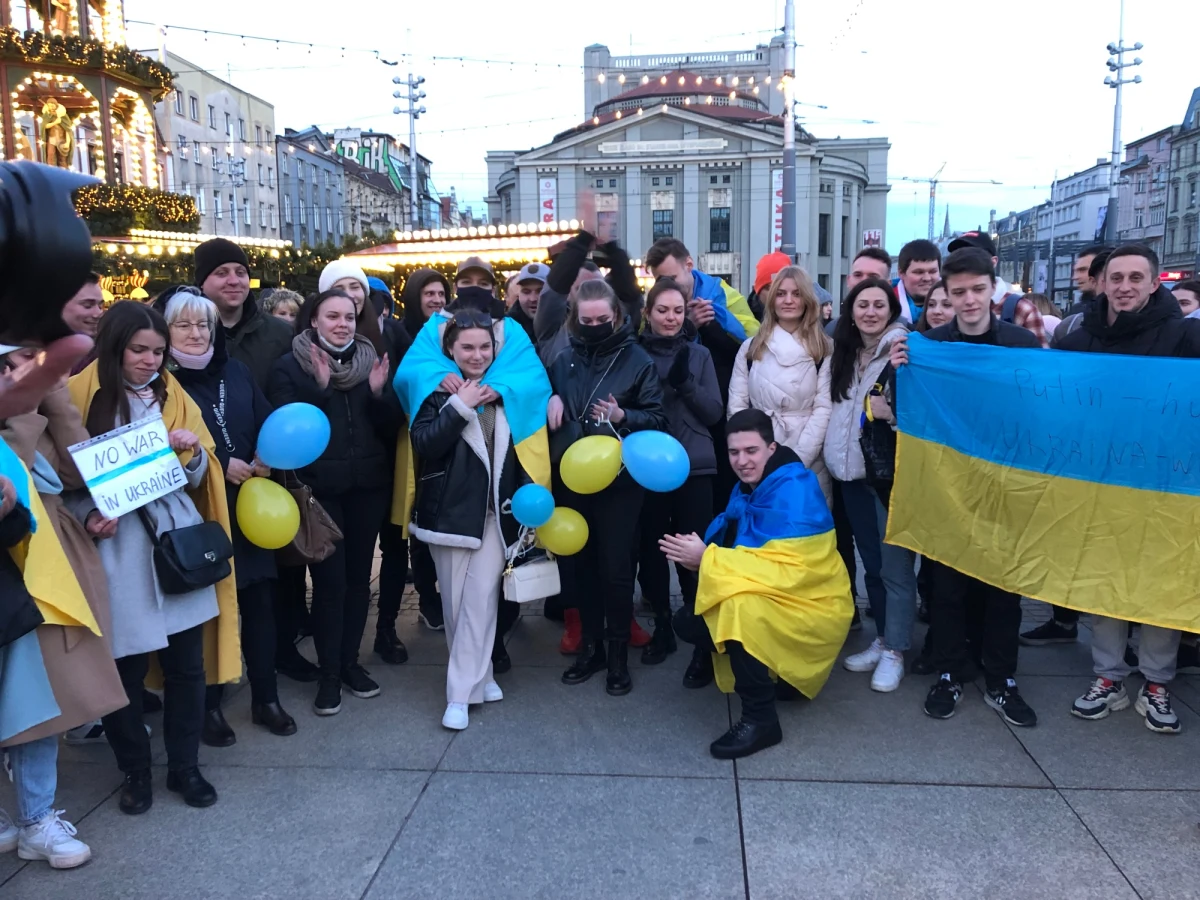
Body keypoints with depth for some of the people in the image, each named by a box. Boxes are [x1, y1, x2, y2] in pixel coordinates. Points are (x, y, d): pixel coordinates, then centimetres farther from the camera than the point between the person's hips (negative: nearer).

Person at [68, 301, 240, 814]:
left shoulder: (173, 396, 11)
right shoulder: (82, 396, 0)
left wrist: (194, 450, -8)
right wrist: (88, 516, -16)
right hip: (117, 550, -3)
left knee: (186, 664, 6)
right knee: (124, 669, 4)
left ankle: (185, 767, 24)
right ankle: (135, 771, 24)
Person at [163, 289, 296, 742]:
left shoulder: (235, 372, 10)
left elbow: (267, 421, 11)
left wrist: (266, 459, -8)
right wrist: (218, 466, -15)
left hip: (249, 506, 4)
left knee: (260, 601, 9)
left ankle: (265, 699, 22)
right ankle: (210, 706, 21)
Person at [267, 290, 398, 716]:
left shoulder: (369, 361, 7)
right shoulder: (291, 366, -3)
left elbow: (390, 428, 4)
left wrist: (379, 393, -13)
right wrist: (319, 390, -23)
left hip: (367, 486, 4)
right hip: (320, 488, -4)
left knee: (358, 576, 10)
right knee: (330, 580, -3)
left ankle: (350, 661, 24)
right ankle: (329, 674, 11)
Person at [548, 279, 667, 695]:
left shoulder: (637, 360, -5)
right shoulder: (564, 359, 6)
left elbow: (658, 419, -4)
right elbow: (546, 394, 21)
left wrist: (622, 416, -21)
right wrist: (551, 398, -1)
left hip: (619, 480, -4)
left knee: (615, 569, 2)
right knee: (577, 564, 11)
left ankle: (618, 653, 18)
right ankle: (590, 645, 28)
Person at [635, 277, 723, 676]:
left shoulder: (699, 354, 5)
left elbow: (714, 412, 1)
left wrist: (685, 382, -14)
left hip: (693, 467, -1)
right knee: (650, 551, 7)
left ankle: (704, 643, 5)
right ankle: (662, 627, 26)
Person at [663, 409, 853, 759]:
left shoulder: (794, 491, -23)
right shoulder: (747, 487, 5)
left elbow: (787, 571, -31)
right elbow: (734, 546, 9)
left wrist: (707, 557, -29)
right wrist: (696, 555, -14)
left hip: (808, 607, -9)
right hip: (766, 600, 9)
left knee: (736, 612, -34)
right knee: (688, 623, 3)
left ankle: (760, 720, -18)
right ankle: (778, 671, 14)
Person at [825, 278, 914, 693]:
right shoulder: (844, 354, 12)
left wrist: (893, 414, -27)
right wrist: (835, 460, 16)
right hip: (853, 472, 7)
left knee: (895, 565, -1)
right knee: (871, 562, 15)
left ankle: (894, 651, 11)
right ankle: (882, 639, 28)